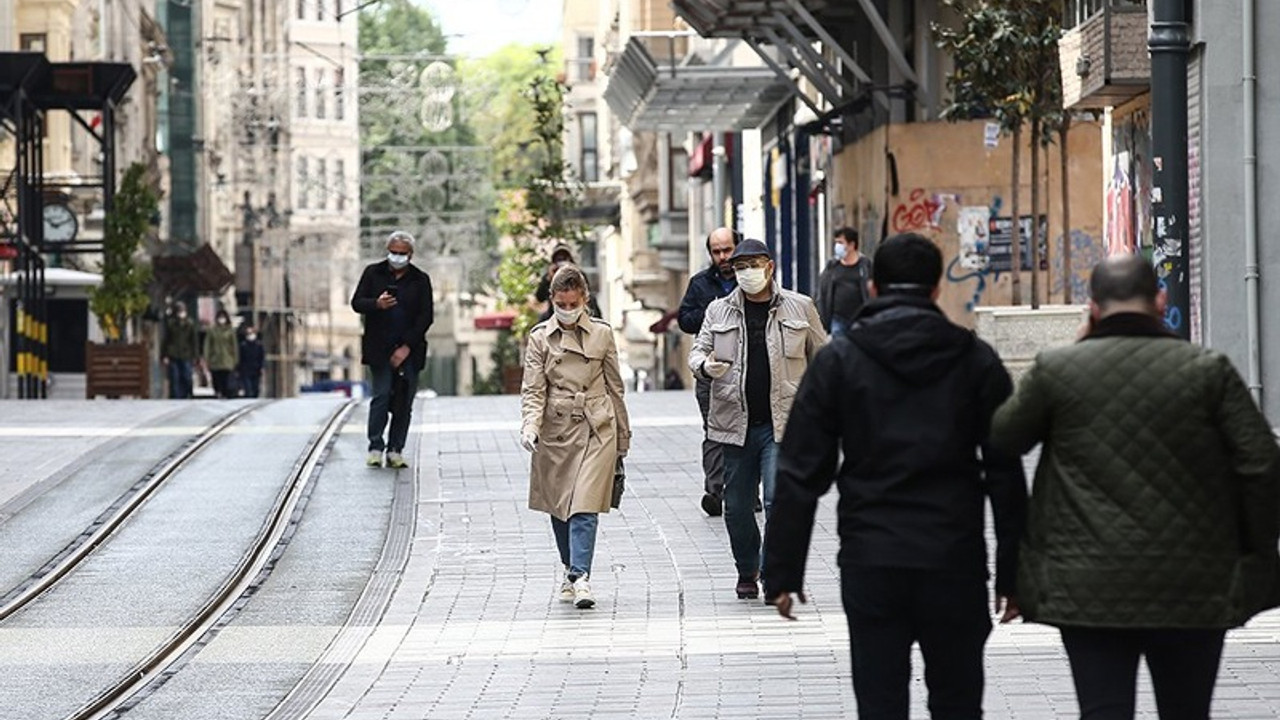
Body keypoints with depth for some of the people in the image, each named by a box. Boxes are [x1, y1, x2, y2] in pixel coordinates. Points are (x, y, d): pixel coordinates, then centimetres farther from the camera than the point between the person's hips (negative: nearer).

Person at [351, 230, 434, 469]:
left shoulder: (420, 280, 6)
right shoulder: (373, 273, 8)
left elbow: (426, 316, 2)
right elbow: (356, 303, 7)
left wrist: (407, 347, -6)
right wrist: (376, 304, -16)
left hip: (409, 351, 1)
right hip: (379, 349, -1)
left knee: (404, 402, 0)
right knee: (381, 396, -9)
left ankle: (395, 450, 5)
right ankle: (375, 448, -7)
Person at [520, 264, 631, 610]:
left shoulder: (602, 333, 2)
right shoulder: (540, 337, 2)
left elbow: (615, 386, 10)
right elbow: (533, 389, -1)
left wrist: (623, 438, 14)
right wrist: (529, 426, -19)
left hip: (596, 429, -2)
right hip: (555, 430, 2)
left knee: (585, 506, -13)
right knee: (558, 508, 10)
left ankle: (580, 577, -17)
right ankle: (570, 569, 29)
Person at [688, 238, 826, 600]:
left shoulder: (800, 307, 5)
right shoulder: (719, 310, 9)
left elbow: (821, 359, 12)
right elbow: (697, 351, 11)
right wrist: (707, 366, -13)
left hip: (783, 422, -2)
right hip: (736, 422, 3)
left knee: (779, 498, -16)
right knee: (737, 507, 8)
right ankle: (747, 573, 26)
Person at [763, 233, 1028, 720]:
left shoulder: (839, 359, 2)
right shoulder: (975, 360, 3)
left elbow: (801, 474, -1)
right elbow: (1006, 475, 2)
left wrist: (782, 571, 3)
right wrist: (1012, 573, 7)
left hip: (869, 563, -1)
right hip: (955, 562, 1)